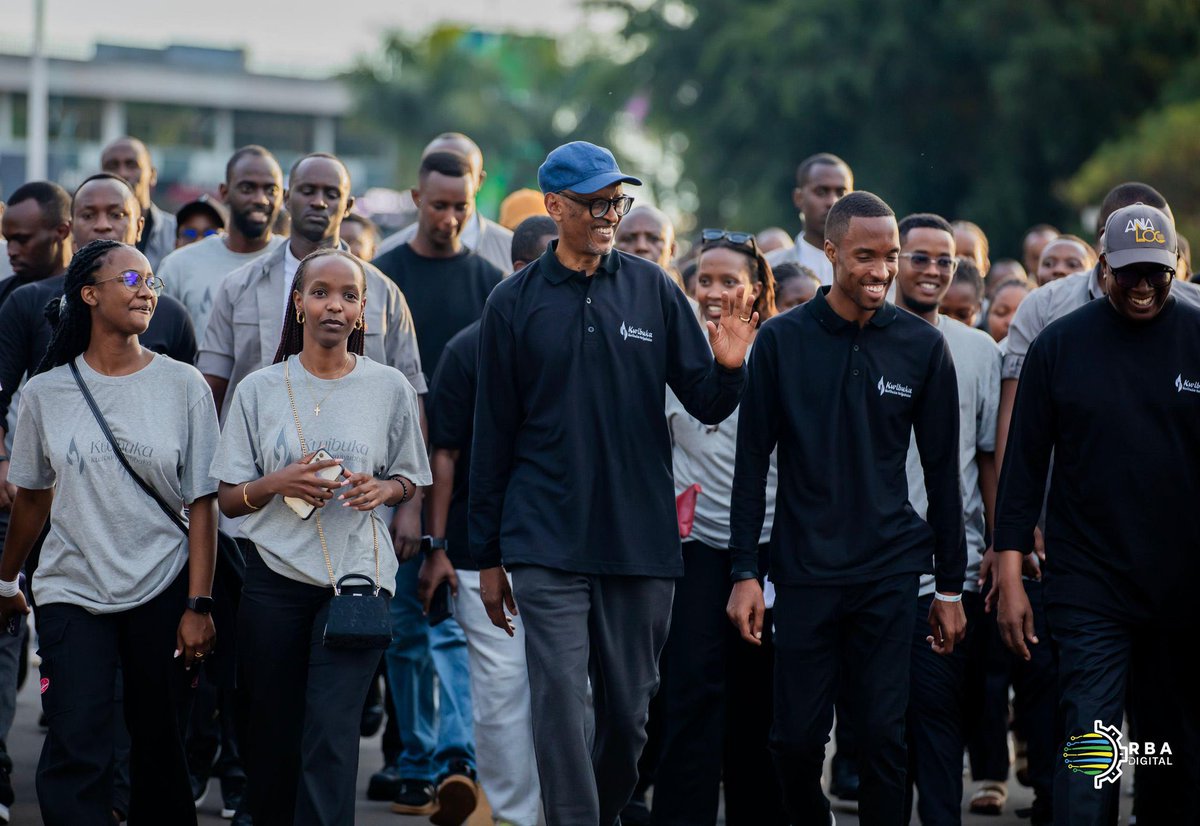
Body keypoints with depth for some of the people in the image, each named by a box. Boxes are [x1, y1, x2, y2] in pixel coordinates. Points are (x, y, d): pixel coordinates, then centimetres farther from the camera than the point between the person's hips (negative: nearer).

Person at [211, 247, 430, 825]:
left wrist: (382, 489, -8)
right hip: (275, 578, 1)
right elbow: (228, 498, 6)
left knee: (331, 736, -14)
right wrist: (278, 483, -13)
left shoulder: (389, 387, 4)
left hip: (356, 577, -1)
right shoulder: (260, 390, 4)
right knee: (272, 738, 5)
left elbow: (409, 481, 15)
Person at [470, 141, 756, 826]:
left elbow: (707, 407, 6)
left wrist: (727, 368, -17)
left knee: (630, 714, 9)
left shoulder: (654, 290, 5)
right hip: (547, 545, -2)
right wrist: (488, 555, 6)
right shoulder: (515, 303, 3)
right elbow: (493, 434, 6)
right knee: (562, 710, -10)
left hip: (642, 539, 2)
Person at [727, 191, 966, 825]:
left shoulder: (921, 345, 3)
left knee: (884, 736, -2)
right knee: (797, 736, 1)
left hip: (890, 575, 0)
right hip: (804, 574, 0)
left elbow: (942, 469, 7)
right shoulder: (782, 339, 0)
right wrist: (744, 571, -3)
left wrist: (950, 585, 6)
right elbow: (753, 460, 3)